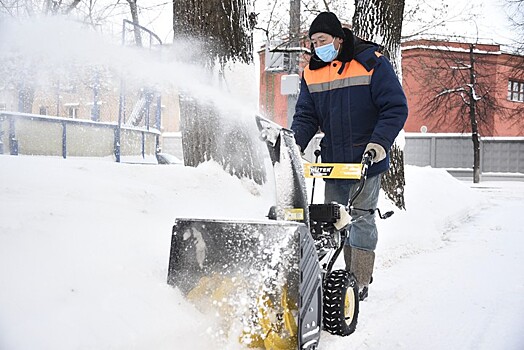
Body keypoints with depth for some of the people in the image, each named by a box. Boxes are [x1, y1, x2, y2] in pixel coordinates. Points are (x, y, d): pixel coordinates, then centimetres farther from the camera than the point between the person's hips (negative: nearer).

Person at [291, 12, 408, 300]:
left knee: (360, 218, -5)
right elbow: (306, 116, 9)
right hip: (332, 160, 6)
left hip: (366, 160, -6)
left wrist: (380, 141, -21)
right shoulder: (311, 73, 8)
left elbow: (395, 108, -8)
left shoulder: (371, 63, -8)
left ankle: (361, 283, 3)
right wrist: (295, 142, -9)